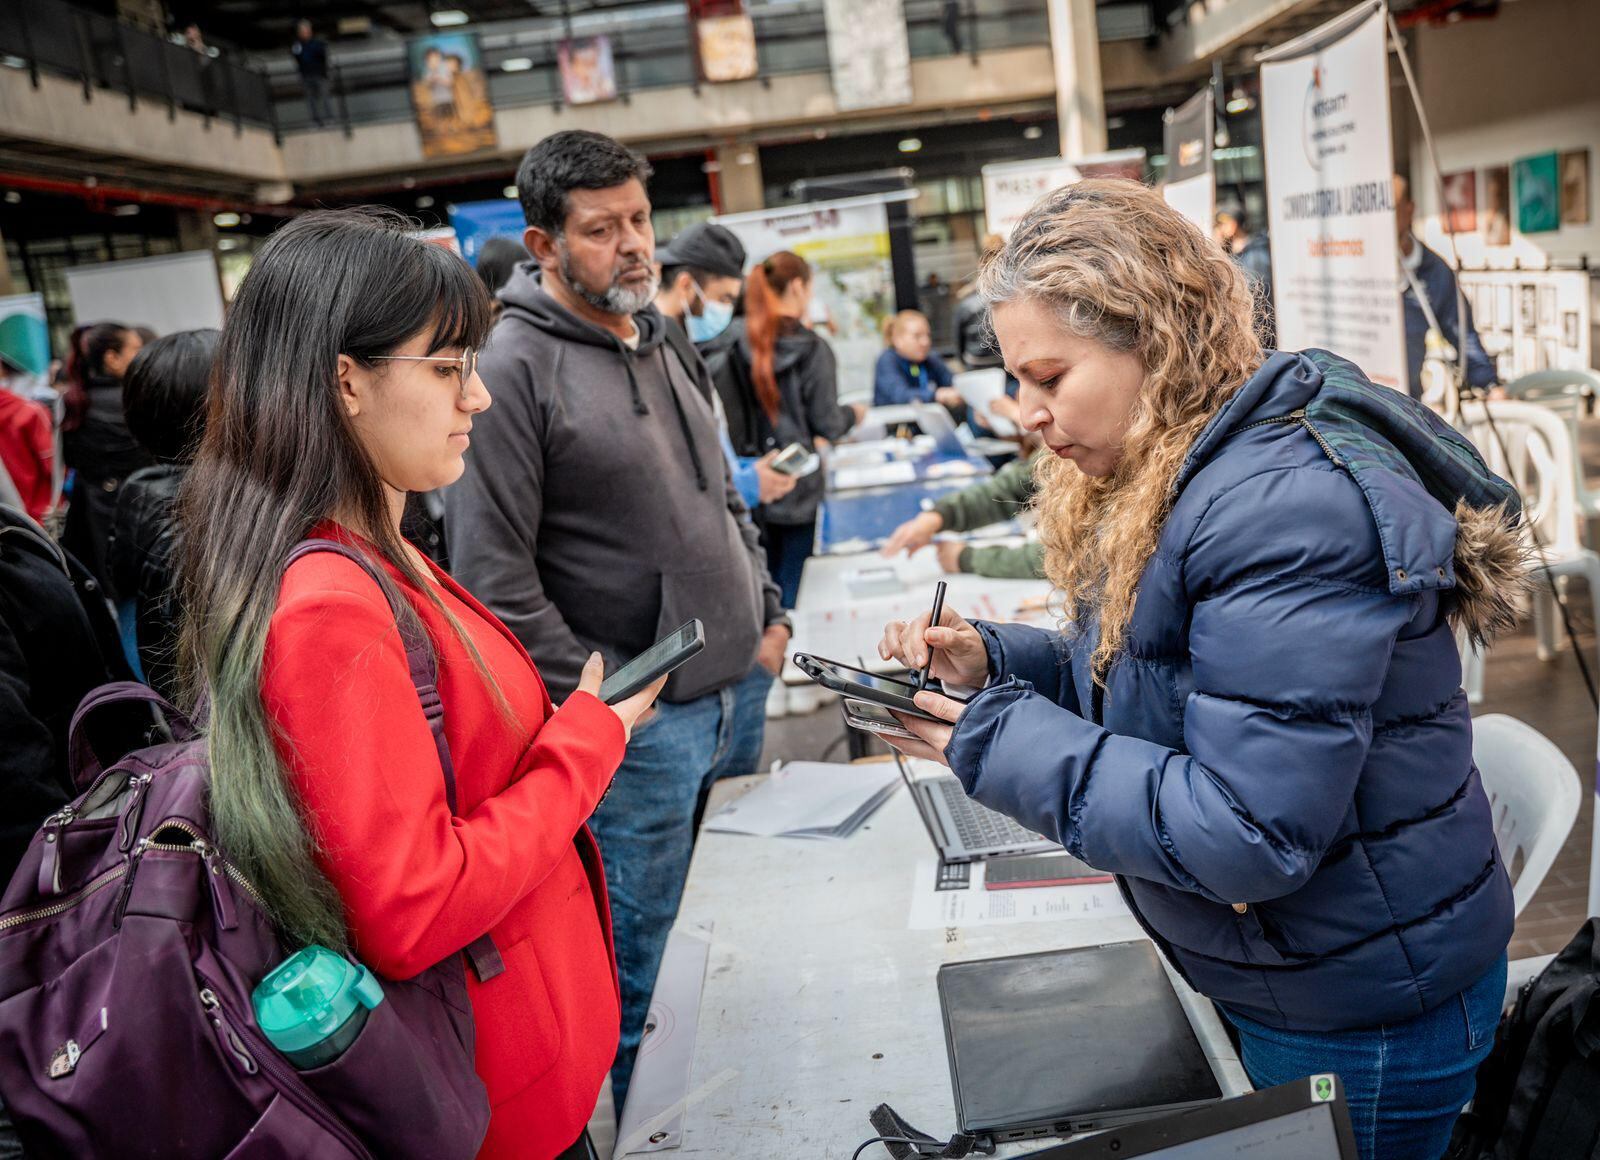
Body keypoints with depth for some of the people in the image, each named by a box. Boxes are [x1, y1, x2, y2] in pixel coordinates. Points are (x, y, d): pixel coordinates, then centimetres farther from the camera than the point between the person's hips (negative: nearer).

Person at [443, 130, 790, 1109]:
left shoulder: (659, 341, 12)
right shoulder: (513, 369, -13)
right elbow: (493, 575, -17)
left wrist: (769, 616, 14)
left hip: (741, 691, 8)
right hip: (640, 722, -8)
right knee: (641, 983, 4)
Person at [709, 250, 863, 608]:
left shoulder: (732, 347, 0)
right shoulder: (811, 349, -10)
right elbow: (827, 425, -9)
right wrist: (853, 414, 12)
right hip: (798, 488, -4)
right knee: (793, 586, 5)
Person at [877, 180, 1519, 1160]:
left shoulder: (1286, 508, -30)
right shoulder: (1157, 479, 2)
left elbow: (1249, 835, -32)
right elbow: (1138, 675, 10)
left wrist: (1002, 743, -27)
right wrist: (993, 660, -7)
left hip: (1362, 1012, -8)